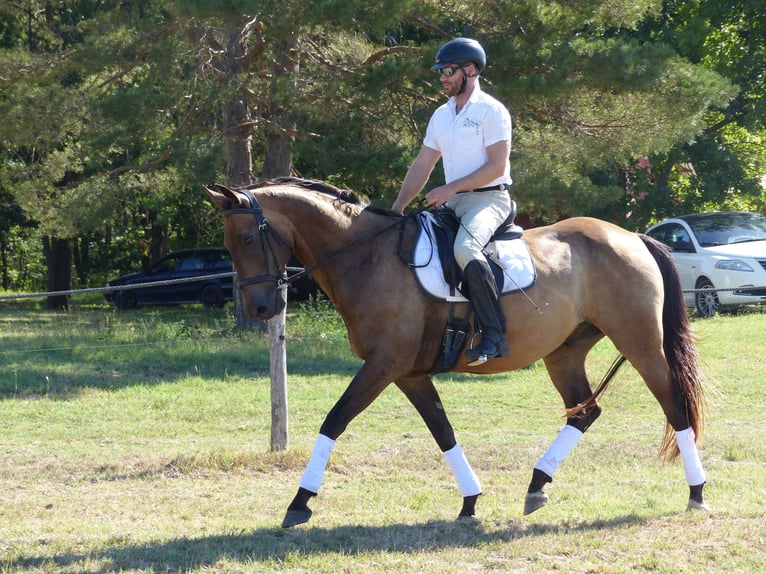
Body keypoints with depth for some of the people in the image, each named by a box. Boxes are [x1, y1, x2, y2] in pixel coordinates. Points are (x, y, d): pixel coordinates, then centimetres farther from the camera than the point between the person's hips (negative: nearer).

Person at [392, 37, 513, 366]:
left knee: (465, 248, -35)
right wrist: (398, 208, 5)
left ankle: (494, 335, -34)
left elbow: (496, 166, -15)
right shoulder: (441, 115, 16)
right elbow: (422, 166, 16)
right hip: (453, 202, 9)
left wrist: (451, 188, -18)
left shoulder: (491, 111, -8)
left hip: (488, 199, -9)